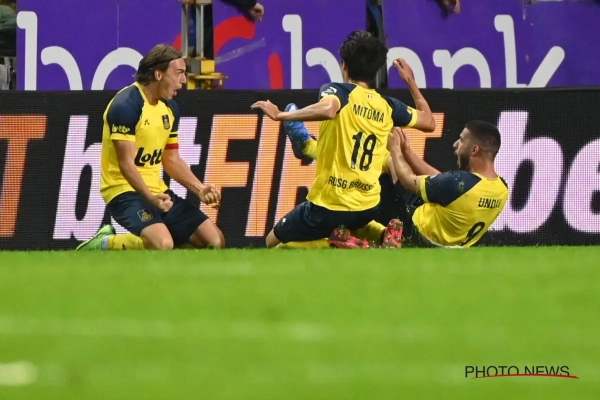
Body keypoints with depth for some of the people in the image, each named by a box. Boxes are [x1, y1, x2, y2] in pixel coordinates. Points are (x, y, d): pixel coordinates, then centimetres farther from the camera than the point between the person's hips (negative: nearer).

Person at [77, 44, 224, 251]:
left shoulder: (169, 107, 10)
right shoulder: (126, 105, -17)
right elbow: (126, 163, -21)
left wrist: (199, 188, 1)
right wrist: (151, 198, -33)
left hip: (157, 191, 9)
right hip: (125, 191, -9)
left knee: (215, 241, 2)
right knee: (163, 244, -33)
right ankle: (104, 244, -6)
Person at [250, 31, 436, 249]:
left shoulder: (338, 91, -10)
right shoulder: (388, 106, 5)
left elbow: (327, 109, -36)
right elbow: (429, 122, 21)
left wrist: (280, 115, -27)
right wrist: (410, 81, 30)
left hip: (328, 206, -5)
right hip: (367, 208, 5)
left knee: (273, 243, 15)